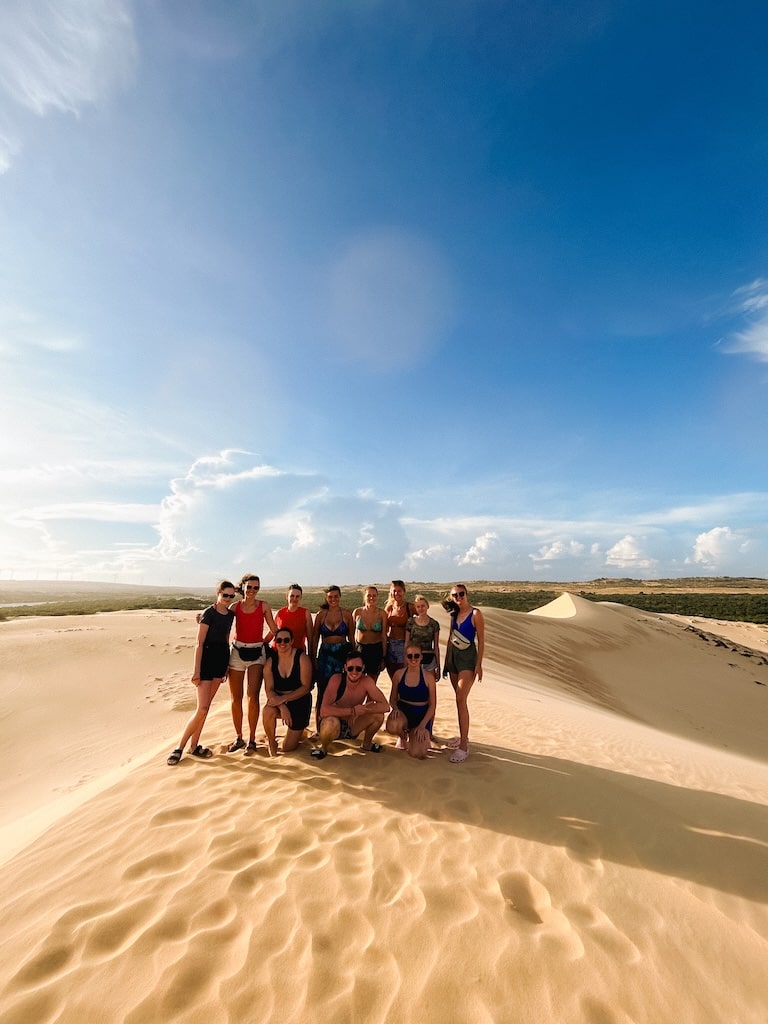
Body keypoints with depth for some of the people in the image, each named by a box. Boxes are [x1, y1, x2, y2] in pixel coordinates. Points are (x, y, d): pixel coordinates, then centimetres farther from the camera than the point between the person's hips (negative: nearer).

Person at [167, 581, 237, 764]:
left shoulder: (230, 614, 6)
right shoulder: (209, 613, -13)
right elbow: (199, 643, -13)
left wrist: (225, 666, 16)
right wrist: (196, 671, -15)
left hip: (221, 660, 6)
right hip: (207, 658, -6)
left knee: (205, 706, 13)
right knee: (202, 708, -7)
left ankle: (194, 746, 23)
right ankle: (180, 747, 10)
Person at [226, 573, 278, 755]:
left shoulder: (263, 606, -1)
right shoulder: (235, 606, 1)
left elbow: (274, 629, 4)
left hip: (257, 653, -2)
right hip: (237, 651, 2)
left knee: (252, 697, -8)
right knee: (236, 698, 9)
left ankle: (251, 739, 7)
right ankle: (238, 738, 26)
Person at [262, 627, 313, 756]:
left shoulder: (302, 658, -15)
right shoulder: (271, 660, -7)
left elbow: (306, 687, -17)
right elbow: (269, 689, -10)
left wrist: (283, 698, -27)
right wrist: (282, 707, -26)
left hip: (299, 702, -2)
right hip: (279, 701, 2)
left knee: (287, 748, 2)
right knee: (268, 711, -34)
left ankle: (299, 731, 36)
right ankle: (271, 743, -5)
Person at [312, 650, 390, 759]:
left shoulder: (366, 681, -16)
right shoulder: (336, 679, -25)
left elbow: (385, 706, -20)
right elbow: (324, 711, -34)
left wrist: (361, 710, -29)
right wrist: (352, 711, -34)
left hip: (352, 726, 4)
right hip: (334, 726, -4)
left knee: (378, 715, -17)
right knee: (331, 722, -37)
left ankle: (366, 744, 13)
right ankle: (323, 748, -2)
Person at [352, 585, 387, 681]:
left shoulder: (381, 614, -6)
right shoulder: (357, 612, -5)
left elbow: (384, 636, 0)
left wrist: (384, 657, 1)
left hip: (376, 650, 0)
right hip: (360, 649, 0)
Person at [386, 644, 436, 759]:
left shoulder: (428, 677, -7)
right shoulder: (399, 674, -3)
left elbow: (432, 705, -3)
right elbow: (393, 698, 7)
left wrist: (422, 725, -13)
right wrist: (395, 708, -16)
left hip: (422, 714, -1)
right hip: (403, 711, 2)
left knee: (418, 753, -22)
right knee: (392, 726, -35)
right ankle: (403, 736, 6)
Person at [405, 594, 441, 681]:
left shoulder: (434, 624, 1)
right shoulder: (410, 622, 1)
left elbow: (436, 647, 6)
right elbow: (406, 644, 5)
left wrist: (438, 666, 8)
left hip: (429, 660, 0)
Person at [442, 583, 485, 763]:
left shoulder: (475, 614, -8)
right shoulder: (454, 614, 10)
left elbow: (481, 640, -8)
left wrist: (479, 664, -12)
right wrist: (446, 661, 15)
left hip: (468, 657, -6)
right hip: (453, 656, 6)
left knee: (461, 699, -13)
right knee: (460, 699, 13)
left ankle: (464, 746, -8)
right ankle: (464, 736, 25)